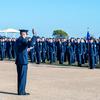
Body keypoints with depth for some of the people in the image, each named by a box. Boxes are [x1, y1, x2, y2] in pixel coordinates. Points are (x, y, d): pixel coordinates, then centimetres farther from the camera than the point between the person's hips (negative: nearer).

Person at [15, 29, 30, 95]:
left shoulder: (17, 40, 15)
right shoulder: (22, 39, -13)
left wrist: (26, 50, 26)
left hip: (18, 61, 9)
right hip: (23, 61, -9)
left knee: (20, 76, 13)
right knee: (23, 76, -4)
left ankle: (20, 91, 19)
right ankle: (21, 91, -1)